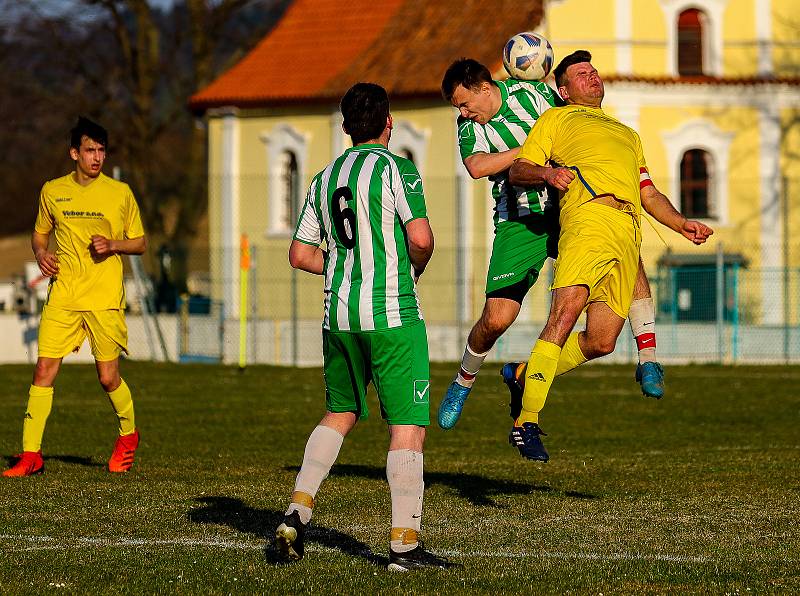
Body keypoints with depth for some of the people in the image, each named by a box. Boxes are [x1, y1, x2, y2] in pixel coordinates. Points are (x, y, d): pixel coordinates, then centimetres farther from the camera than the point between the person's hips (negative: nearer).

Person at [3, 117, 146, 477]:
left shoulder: (120, 193, 2)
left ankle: (128, 435, 27)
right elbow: (40, 234, 21)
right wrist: (41, 253, -1)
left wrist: (112, 245, -11)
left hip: (105, 298, -2)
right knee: (44, 371, -7)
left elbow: (140, 243, 8)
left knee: (108, 377, -1)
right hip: (62, 295, 2)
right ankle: (31, 454, -4)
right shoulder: (52, 191, 8)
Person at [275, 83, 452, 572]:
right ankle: (405, 545, -6)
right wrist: (415, 269, 4)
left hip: (338, 314, 7)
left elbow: (300, 254, 14)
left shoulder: (324, 179, 12)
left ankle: (297, 513, 10)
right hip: (392, 312, -7)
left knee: (340, 413, 22)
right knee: (409, 425, -3)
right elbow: (421, 238, -17)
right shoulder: (396, 169, -7)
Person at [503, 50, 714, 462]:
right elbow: (517, 171, 12)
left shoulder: (627, 134, 40)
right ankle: (528, 422, -24)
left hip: (628, 234, 6)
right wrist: (547, 173, -10)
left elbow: (649, 194, 35)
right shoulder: (556, 119, 23)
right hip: (589, 216, -6)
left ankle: (524, 376, 17)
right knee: (565, 314, -24)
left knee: (601, 342, -4)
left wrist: (682, 224, 18)